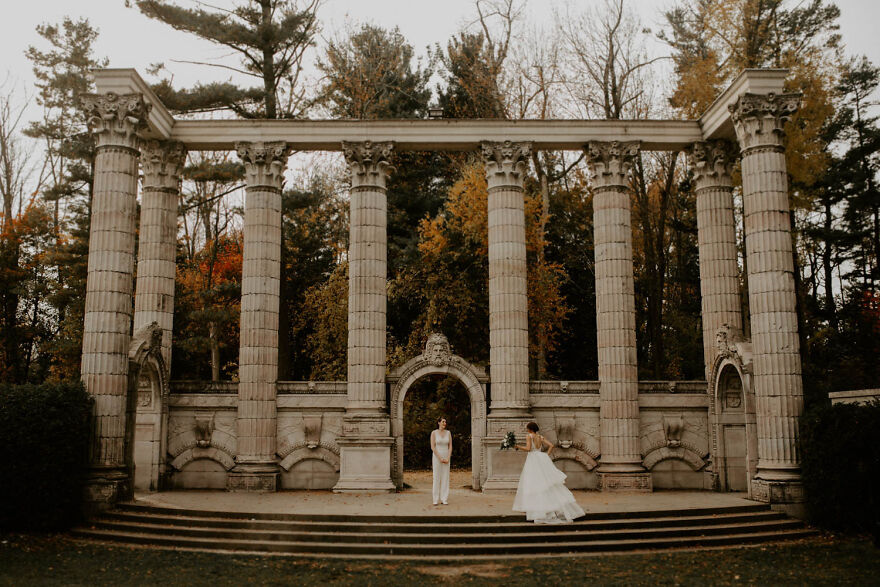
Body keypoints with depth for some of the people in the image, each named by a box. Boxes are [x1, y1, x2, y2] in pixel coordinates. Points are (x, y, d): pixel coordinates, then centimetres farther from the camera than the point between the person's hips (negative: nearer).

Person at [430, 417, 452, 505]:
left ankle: (444, 499, 5)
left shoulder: (448, 433, 5)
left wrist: (447, 459, -10)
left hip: (446, 458, 3)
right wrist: (440, 458, -16)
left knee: (445, 478, 1)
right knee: (436, 478, -3)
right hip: (437, 457, -3)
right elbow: (432, 447, -10)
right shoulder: (434, 433, -5)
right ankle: (436, 499, 2)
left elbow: (450, 446, 3)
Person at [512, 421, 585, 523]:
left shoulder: (529, 436, -5)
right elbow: (551, 445, 7)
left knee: (533, 484, -3)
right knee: (548, 483, 7)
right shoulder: (541, 437, 14)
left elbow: (528, 448, -16)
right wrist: (546, 456, 8)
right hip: (541, 459, 6)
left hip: (533, 460, -6)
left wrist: (519, 447, -1)